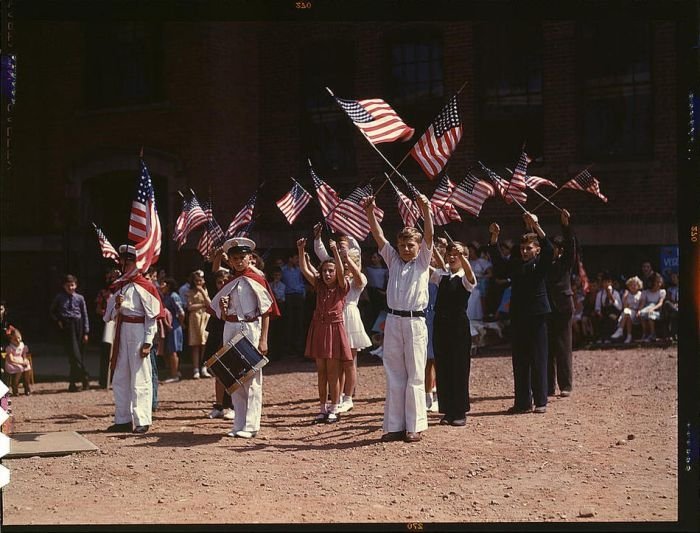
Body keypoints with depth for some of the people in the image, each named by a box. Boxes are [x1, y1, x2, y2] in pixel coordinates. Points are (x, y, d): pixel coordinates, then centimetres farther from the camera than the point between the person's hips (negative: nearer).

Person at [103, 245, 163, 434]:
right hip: (121, 333, 7)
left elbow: (152, 316, -9)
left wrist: (147, 342, -14)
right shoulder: (118, 286, 14)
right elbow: (110, 315, 17)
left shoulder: (143, 286, -6)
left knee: (140, 379, -4)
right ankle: (123, 419, 19)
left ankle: (142, 421, 1)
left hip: (138, 333, -7)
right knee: (119, 379, 10)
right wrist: (117, 306, -6)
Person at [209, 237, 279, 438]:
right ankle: (239, 425, 15)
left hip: (250, 329, -6)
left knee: (251, 378, -3)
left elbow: (266, 311, -7)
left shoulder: (256, 280, -4)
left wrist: (263, 340, -13)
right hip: (230, 330, 6)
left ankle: (250, 426, 2)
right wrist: (223, 307, -3)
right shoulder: (229, 283, 13)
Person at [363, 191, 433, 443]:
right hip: (393, 320, 3)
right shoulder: (393, 260, 13)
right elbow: (378, 236, 5)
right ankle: (394, 426, 11)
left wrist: (426, 210, -21)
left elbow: (429, 235, -8)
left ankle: (414, 426, 5)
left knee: (415, 376, 0)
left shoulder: (422, 262, 6)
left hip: (415, 321, -3)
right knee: (394, 375, 6)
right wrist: (369, 212, -7)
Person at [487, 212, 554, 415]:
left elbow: (549, 250, -16)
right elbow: (497, 259, 1)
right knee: (519, 360, 5)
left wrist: (536, 226, -27)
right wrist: (494, 236, -14)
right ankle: (522, 402, 10)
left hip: (537, 316, -4)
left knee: (538, 359, -1)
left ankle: (540, 401, 5)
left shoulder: (541, 263, 1)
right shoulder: (515, 264, 12)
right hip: (518, 316, 4)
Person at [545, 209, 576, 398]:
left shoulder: (565, 262, 2)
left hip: (562, 307, -3)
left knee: (563, 347, -1)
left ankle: (565, 386, 3)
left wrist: (566, 225, -22)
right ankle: (549, 386, 8)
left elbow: (571, 244, -10)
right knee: (546, 347, 3)